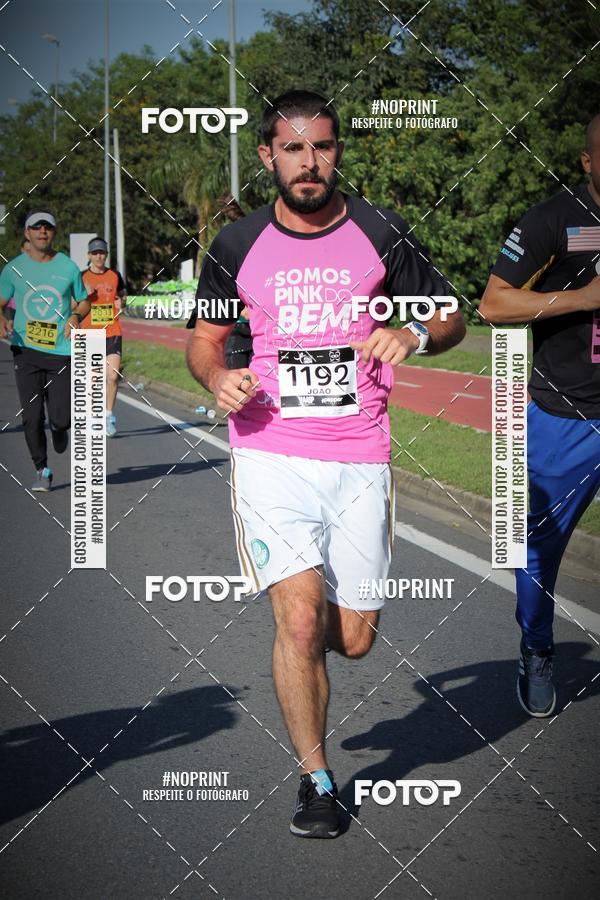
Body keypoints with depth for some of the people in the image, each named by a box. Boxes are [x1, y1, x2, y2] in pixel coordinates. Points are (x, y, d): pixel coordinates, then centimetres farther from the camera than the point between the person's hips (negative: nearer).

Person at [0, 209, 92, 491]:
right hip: (26, 351, 0)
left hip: (61, 351, 0)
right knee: (32, 417, -3)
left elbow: (84, 300, 16)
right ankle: (42, 471, 14)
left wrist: (76, 316, -6)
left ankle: (60, 428, 32)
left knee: (60, 418, -7)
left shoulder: (68, 267, 3)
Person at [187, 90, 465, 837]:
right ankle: (315, 777, 3)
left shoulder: (380, 235, 3)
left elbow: (450, 319, 10)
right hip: (270, 452, -1)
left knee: (353, 639, 4)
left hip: (358, 457, 1)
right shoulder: (237, 245, 3)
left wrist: (413, 332, -13)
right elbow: (203, 336, 15)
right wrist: (217, 378, -8)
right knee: (299, 618, -15)